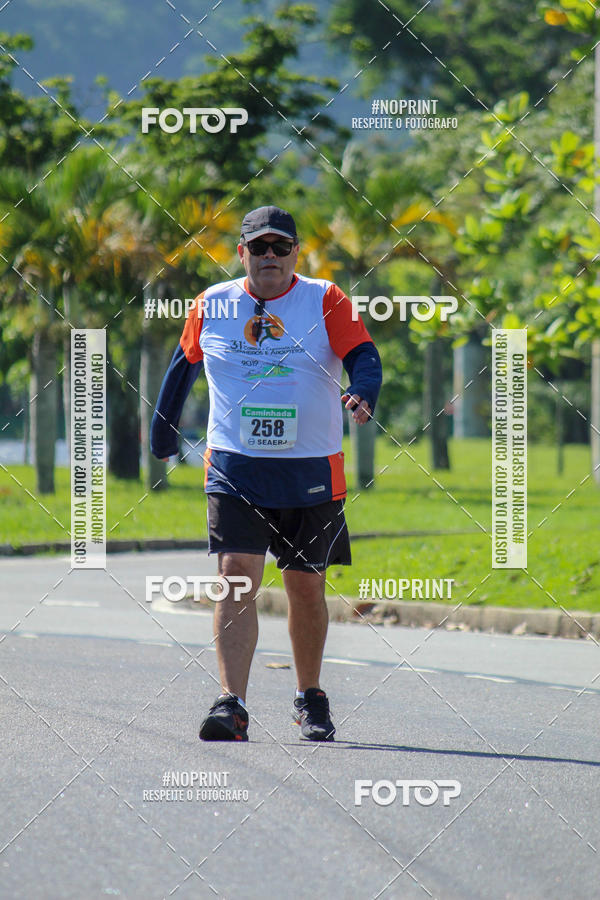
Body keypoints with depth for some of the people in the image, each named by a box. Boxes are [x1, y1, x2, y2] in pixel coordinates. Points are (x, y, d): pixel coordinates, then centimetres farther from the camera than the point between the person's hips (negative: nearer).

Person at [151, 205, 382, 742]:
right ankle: (232, 706, -20)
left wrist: (363, 394, -32)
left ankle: (310, 699, 30)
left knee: (306, 586, 10)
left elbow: (364, 356, -11)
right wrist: (163, 431, 27)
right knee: (237, 575, -15)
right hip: (234, 467, 0)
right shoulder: (212, 306, 5)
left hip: (312, 469, 0)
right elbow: (184, 365, 20)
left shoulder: (326, 301, 0)